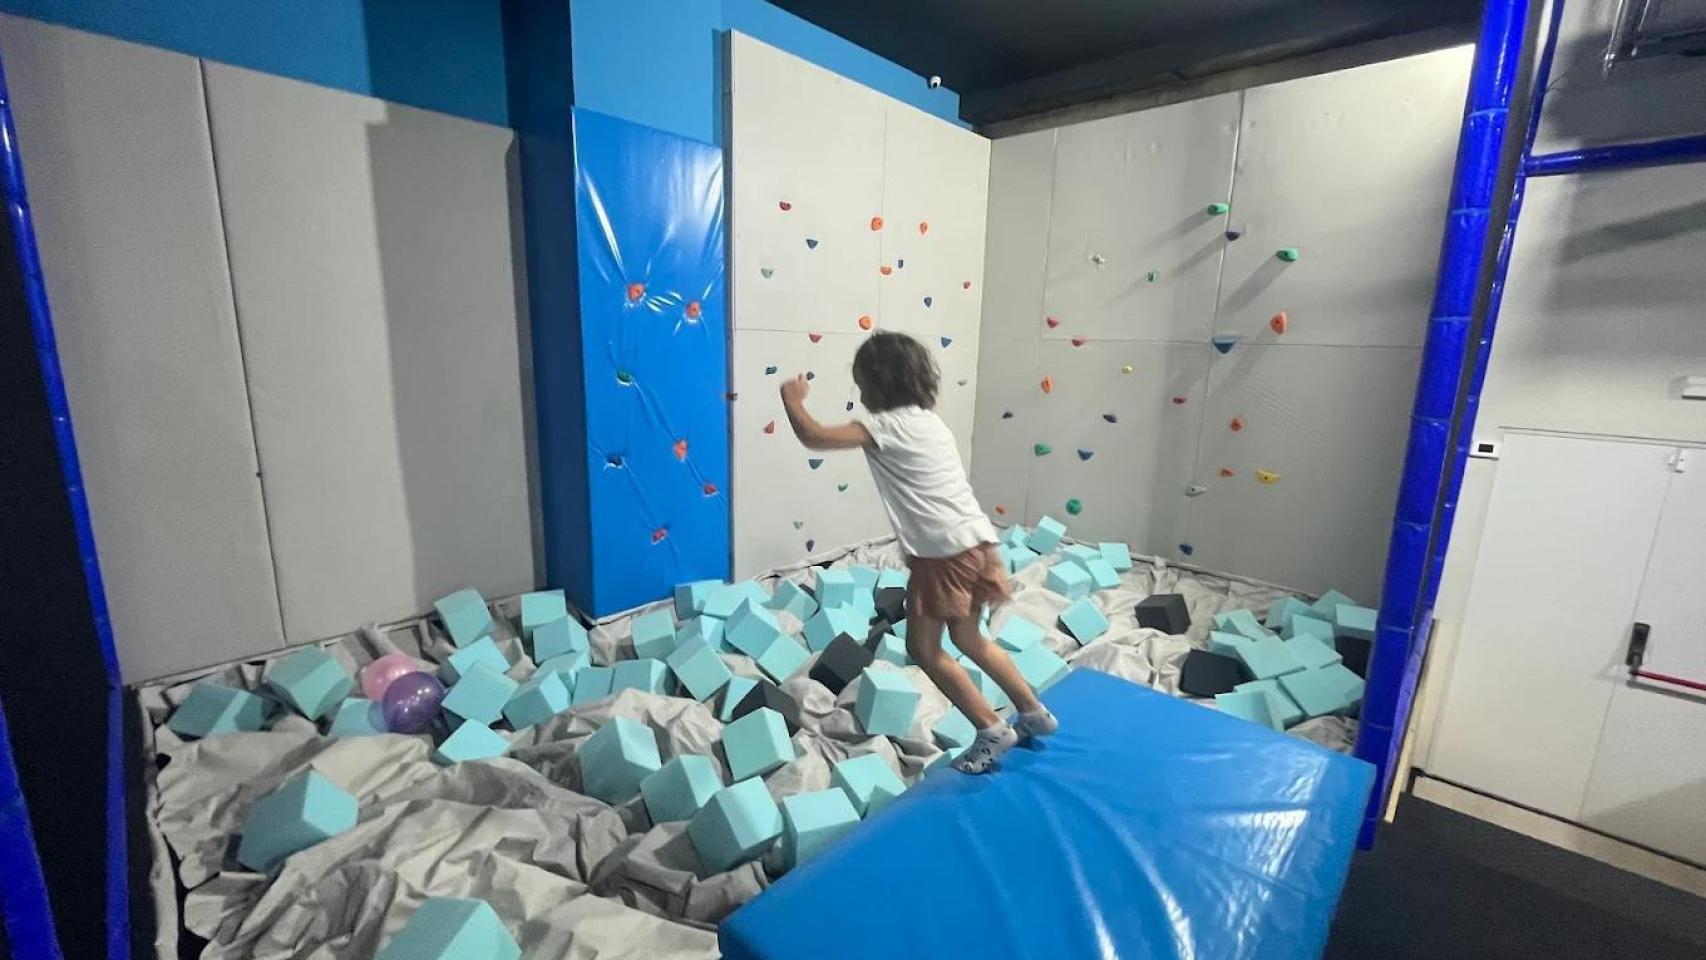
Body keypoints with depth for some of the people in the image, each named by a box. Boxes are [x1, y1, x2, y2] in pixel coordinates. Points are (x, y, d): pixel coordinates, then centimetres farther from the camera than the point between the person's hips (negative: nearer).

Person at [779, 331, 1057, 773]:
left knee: (924, 648, 8)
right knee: (969, 638, 24)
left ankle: (992, 729, 16)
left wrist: (792, 398, 4)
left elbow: (813, 437, -15)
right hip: (974, 541, 9)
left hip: (944, 552, -9)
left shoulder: (890, 426, -13)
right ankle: (1034, 712, 36)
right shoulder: (928, 420, 14)